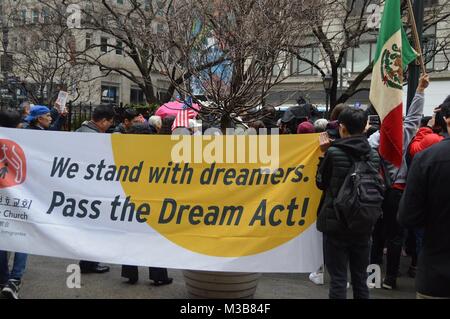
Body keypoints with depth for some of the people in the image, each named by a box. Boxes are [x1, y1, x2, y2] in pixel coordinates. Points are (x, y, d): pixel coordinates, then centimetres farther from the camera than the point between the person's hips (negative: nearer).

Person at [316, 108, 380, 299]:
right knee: (360, 278, 16)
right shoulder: (373, 155, 1)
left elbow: (321, 183, -1)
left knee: (338, 279, 4)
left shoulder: (334, 152, -12)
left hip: (336, 224, -4)